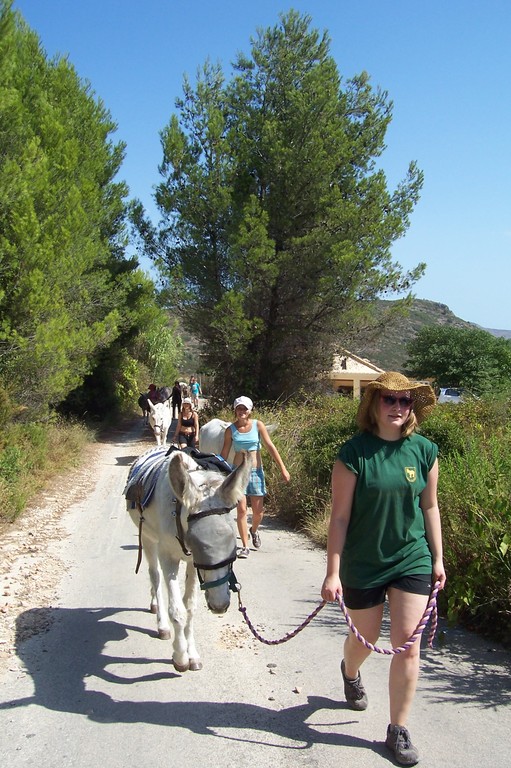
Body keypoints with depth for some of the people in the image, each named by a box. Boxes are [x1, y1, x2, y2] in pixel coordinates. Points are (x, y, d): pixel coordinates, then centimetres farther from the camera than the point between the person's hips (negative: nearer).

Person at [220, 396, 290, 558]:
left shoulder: (258, 425, -3)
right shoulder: (230, 430, -1)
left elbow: (270, 447, -5)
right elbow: (224, 454, 6)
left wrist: (283, 469, -9)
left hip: (256, 471, 0)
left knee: (258, 511, 5)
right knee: (241, 510, -6)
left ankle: (254, 531, 38)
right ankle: (245, 546, 4)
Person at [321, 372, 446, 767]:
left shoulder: (425, 451, -4)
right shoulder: (354, 453, -14)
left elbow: (430, 507, 7)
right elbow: (340, 516, -12)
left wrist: (438, 559, 8)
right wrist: (333, 572, -12)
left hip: (413, 561, 2)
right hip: (363, 564, -2)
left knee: (407, 644, 0)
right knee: (365, 638, 17)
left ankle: (399, 730, 18)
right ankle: (350, 672, 53)